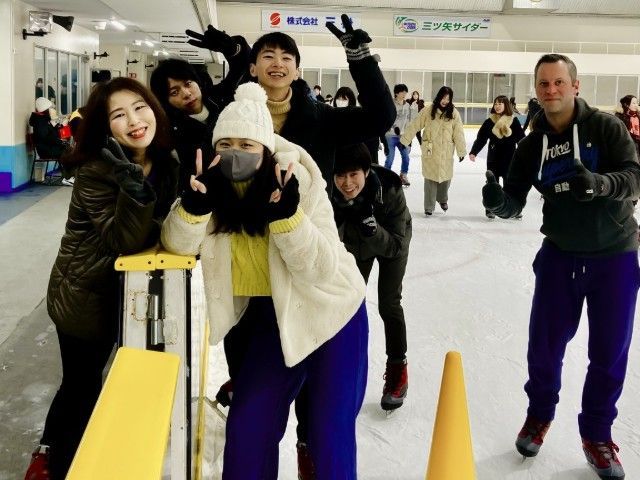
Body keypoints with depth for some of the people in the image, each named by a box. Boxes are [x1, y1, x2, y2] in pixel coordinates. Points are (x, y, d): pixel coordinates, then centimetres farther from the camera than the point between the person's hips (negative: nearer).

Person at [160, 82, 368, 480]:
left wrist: (286, 216, -40)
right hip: (271, 314, 4)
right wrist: (194, 205, -38)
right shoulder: (214, 182, -9)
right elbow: (179, 244, -19)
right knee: (249, 424, 4)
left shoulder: (298, 181, -21)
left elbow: (321, 268, -25)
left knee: (329, 432, -1)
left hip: (331, 310, -3)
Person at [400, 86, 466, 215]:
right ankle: (429, 207, 14)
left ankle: (442, 199, 39)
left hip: (446, 152, 1)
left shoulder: (453, 112, -2)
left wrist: (461, 151, -1)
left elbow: (458, 133, -1)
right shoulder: (428, 110, -5)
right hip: (430, 151, -1)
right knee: (430, 178, 2)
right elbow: (414, 126, -4)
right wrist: (404, 140, -6)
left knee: (446, 177, 10)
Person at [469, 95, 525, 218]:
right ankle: (490, 209, 19)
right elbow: (480, 138, -5)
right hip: (493, 158, 0)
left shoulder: (513, 121, -3)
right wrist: (473, 152, -16)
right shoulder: (489, 122, -2)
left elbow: (521, 138, -3)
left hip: (509, 158, 0)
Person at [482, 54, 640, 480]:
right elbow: (514, 204, -6)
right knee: (544, 343, 6)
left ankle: (596, 434, 25)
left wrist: (597, 183, -41)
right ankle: (540, 414, 32)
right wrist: (498, 200, -29)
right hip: (560, 254, 2)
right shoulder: (533, 145, -2)